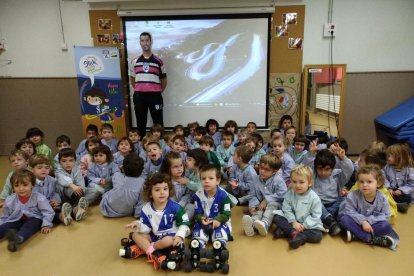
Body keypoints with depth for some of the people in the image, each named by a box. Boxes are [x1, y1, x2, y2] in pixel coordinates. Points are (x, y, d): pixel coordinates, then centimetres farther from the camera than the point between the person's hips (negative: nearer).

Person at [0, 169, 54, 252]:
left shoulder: (39, 198, -13)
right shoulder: (10, 200, -3)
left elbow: (48, 212, -9)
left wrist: (47, 225, -19)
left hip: (34, 219, -4)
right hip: (17, 220, 5)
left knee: (29, 225, -34)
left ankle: (18, 238, -61)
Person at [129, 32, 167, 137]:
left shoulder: (158, 61, 4)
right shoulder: (135, 61, 9)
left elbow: (164, 80, 9)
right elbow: (132, 79, 18)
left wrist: (158, 92, 6)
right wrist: (138, 89, 11)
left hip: (155, 95, -2)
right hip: (139, 96, 2)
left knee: (158, 122, 2)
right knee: (141, 122, 8)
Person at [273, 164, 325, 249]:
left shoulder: (314, 198, -15)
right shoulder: (290, 194, -9)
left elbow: (315, 216, -14)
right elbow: (287, 209, -8)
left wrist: (304, 225, -22)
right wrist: (293, 222, -20)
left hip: (309, 224, -2)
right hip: (292, 221, 2)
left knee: (318, 236, -28)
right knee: (276, 216, -16)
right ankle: (293, 232, -29)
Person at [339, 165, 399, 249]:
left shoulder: (382, 199, -10)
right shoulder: (353, 196, -15)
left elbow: (385, 216, -9)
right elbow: (349, 212, -15)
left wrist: (369, 220, -23)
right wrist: (363, 221, -28)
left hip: (372, 224, 1)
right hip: (358, 224, 0)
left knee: (386, 226, -27)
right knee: (344, 219, -29)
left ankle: (355, 235, -28)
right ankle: (370, 238, -28)